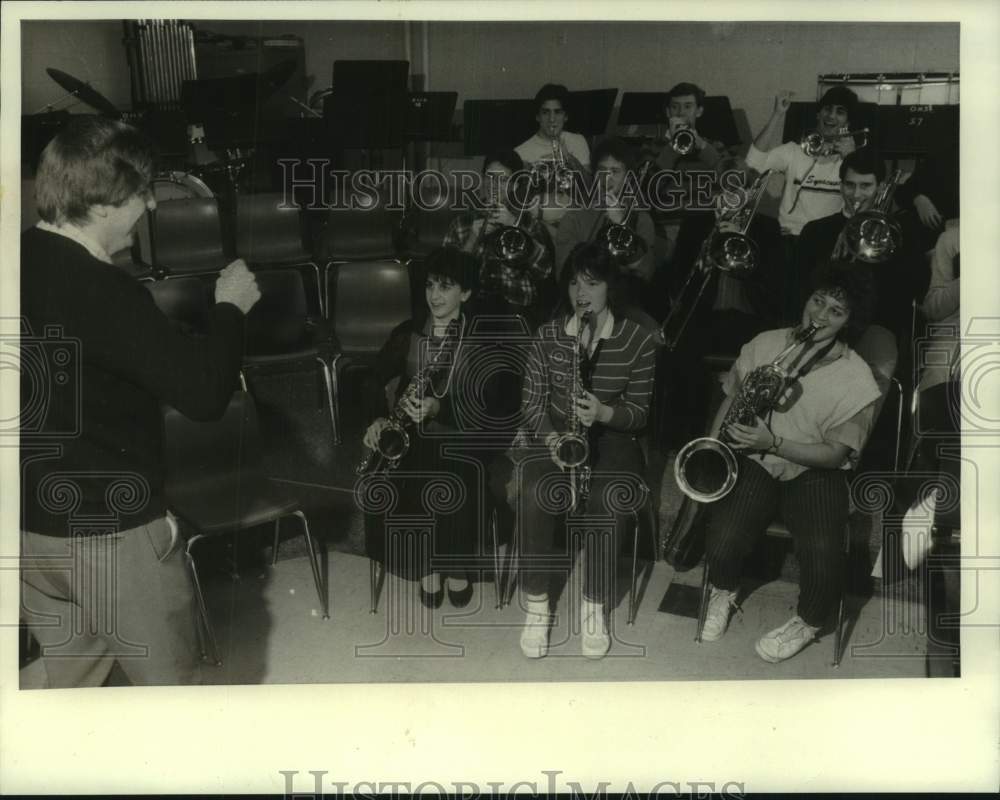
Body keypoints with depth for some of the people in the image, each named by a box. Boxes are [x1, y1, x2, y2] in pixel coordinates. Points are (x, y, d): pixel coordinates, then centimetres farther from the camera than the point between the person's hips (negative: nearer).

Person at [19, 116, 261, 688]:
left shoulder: (25, 264, 0)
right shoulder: (101, 292, -26)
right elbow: (206, 395, -26)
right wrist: (230, 307, -10)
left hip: (32, 522, 8)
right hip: (111, 532, -8)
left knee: (68, 674, 24)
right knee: (170, 681, 12)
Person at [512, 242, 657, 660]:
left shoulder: (637, 339, -3)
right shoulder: (548, 334, 2)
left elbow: (639, 412, -1)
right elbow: (532, 401, 3)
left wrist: (604, 413, -22)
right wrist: (549, 436, -16)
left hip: (610, 437, -1)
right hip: (553, 435, 1)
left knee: (609, 500, -34)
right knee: (533, 494, -32)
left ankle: (595, 605, -12)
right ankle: (536, 603, -14)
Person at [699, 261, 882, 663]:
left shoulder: (858, 380, -11)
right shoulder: (765, 343, -1)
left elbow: (835, 454, -11)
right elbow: (731, 397, 10)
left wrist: (774, 443, -24)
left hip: (814, 471, -1)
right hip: (754, 460, 2)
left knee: (823, 555, -25)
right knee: (723, 540, -23)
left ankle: (807, 623, 9)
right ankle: (723, 592, 15)